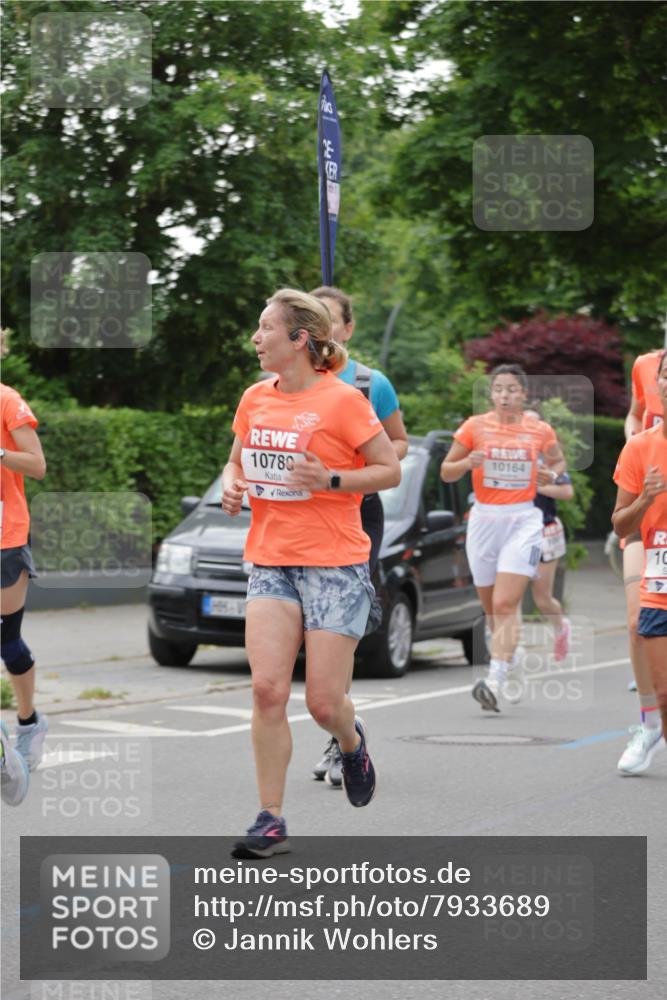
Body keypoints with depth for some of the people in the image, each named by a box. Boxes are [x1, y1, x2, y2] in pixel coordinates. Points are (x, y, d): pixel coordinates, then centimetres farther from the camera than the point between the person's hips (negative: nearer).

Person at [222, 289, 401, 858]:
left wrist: (330, 480, -19)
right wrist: (233, 487, 1)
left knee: (324, 703, -3)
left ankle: (351, 743, 34)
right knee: (267, 689, -10)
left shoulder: (342, 400, -9)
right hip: (270, 561, 4)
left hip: (335, 563, -4)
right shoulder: (255, 399, 8)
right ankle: (271, 821, -4)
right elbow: (237, 460, 23)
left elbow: (390, 470, -5)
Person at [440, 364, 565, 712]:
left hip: (523, 520, -2)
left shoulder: (540, 431, 2)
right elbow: (446, 471, 7)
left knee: (505, 604, -16)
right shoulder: (475, 426, 2)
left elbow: (559, 462, 20)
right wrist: (468, 463, -14)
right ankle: (512, 662, 37)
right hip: (484, 519, 2)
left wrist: (552, 474, -3)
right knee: (492, 608, 11)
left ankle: (495, 680, -24)